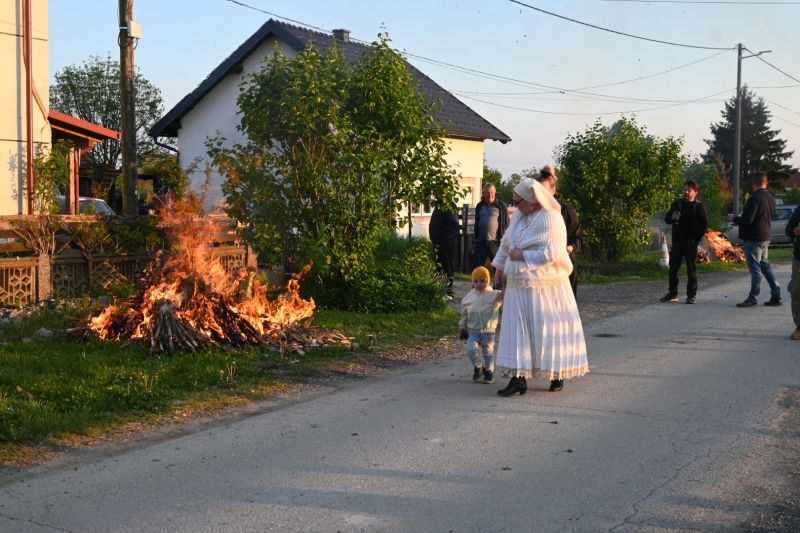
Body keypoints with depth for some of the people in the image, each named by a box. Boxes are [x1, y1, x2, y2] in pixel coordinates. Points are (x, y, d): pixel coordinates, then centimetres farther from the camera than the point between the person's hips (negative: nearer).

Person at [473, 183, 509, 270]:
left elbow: (506, 224, -3)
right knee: (480, 266, 11)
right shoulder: (479, 206, 12)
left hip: (495, 242, -5)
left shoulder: (501, 206, -3)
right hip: (481, 242, 5)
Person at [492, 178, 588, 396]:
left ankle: (558, 375, 20)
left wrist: (522, 255, -15)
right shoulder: (519, 215, 9)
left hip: (544, 287, -7)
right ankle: (518, 378, 4)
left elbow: (550, 253, -22)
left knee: (548, 328, 4)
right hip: (519, 285, 7)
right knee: (517, 329, 2)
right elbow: (507, 242, 23)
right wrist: (500, 264, 26)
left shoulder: (551, 219, -14)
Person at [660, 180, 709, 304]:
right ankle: (672, 293, 14)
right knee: (673, 268, 5)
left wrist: (696, 238, -9)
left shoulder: (699, 206, -1)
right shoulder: (677, 204, 10)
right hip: (677, 242, 4)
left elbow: (704, 226, -2)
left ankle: (691, 295, 5)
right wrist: (671, 217, -12)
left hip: (691, 243, -4)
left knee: (691, 269, -1)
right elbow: (666, 219, 10)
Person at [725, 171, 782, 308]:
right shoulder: (770, 198, 9)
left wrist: (734, 219, -5)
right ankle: (776, 296, 17)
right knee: (765, 266, 16)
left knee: (755, 268, -5)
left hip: (754, 239, -9)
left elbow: (747, 219, -23)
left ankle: (752, 298, 0)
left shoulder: (755, 198, -19)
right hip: (766, 237, 9)